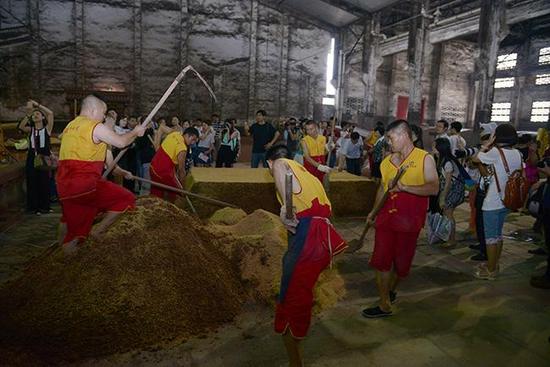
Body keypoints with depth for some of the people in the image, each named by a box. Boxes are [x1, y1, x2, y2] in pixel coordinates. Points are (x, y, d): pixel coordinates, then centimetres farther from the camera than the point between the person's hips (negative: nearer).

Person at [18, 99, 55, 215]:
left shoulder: (47, 128, 1)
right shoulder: (30, 129, 8)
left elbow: (51, 113, -12)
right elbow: (20, 126, -14)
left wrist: (37, 104, -8)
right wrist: (29, 113, -16)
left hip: (44, 159, -2)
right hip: (32, 159, 2)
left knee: (44, 183, 4)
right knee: (32, 183, 6)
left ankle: (44, 206, 18)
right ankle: (34, 207, 16)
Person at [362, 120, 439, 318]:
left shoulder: (424, 158, -4)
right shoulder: (387, 161, 9)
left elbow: (433, 188, -15)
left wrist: (405, 187, -25)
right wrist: (374, 211, 15)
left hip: (409, 220, -4)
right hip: (386, 218, 4)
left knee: (401, 262, 10)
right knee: (381, 259, 1)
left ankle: (390, 291, 36)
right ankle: (384, 305, 15)